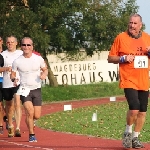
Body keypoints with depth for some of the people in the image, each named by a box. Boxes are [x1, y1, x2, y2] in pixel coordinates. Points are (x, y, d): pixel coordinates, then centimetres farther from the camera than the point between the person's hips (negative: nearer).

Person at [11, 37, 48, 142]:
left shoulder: (39, 59, -1)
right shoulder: (17, 61, -4)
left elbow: (45, 69, 13)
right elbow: (13, 74, 7)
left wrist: (44, 74, -9)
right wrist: (13, 78, -16)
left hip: (37, 90, 2)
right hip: (24, 89, -2)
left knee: (37, 116, 0)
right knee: (30, 112, -20)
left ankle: (28, 118, 37)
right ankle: (32, 135, -3)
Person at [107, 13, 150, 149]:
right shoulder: (121, 38, -2)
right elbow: (110, 58, 2)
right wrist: (123, 58, -15)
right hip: (129, 80, -4)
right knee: (134, 109, -19)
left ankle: (135, 138, 22)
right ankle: (128, 133, 6)